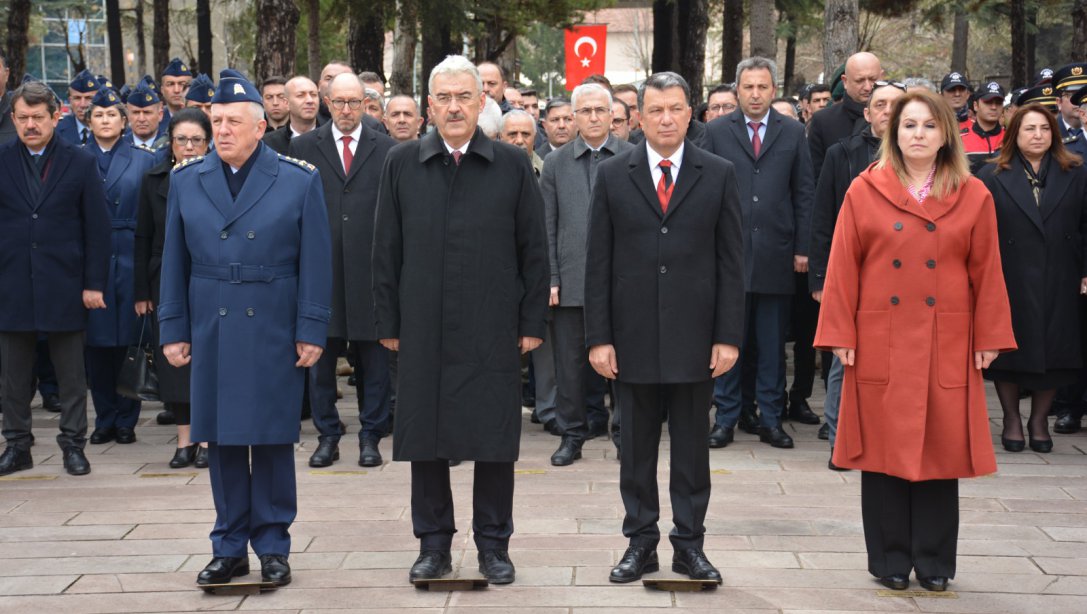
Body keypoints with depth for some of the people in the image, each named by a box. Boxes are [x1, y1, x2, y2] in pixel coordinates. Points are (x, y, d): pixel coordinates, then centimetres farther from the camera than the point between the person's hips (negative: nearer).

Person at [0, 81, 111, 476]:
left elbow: (98, 227, 1)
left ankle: (73, 444, 15)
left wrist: (94, 283, -5)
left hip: (64, 285, -1)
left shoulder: (79, 162, 1)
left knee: (71, 374, 5)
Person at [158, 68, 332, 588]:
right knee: (221, 440, 7)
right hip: (210, 333, 2)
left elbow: (315, 262, -1)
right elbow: (174, 261, 9)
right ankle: (229, 547, 17)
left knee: (273, 440, 4)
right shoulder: (185, 180, 6)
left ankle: (272, 545, 15)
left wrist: (312, 330, -5)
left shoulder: (299, 180, -1)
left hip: (275, 332, -2)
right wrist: (173, 329, 5)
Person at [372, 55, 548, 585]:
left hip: (493, 331, -1)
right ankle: (433, 543, 19)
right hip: (423, 330, 1)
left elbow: (533, 250, 3)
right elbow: (387, 249, 6)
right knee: (424, 436, 7)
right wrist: (388, 322, 3)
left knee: (495, 440, 4)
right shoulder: (402, 164, 5)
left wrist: (532, 322, -1)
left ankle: (493, 545, 17)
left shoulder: (513, 165, 3)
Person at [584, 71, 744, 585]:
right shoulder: (612, 175, 3)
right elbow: (598, 264, 2)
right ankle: (640, 542, 19)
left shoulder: (718, 175, 3)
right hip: (632, 337, 1)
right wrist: (598, 338, -4)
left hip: (694, 338, 0)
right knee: (636, 447, 8)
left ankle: (689, 544, 17)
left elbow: (731, 262, 2)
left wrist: (728, 336, -4)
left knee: (692, 446, 7)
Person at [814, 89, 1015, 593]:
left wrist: (988, 338, 2)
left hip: (946, 348, 1)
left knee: (940, 449, 5)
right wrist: (840, 335, -3)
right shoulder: (865, 191, 2)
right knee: (884, 448, 4)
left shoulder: (974, 197, 4)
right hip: (881, 345, 0)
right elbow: (842, 269, 1)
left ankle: (934, 561, 17)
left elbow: (987, 273, 5)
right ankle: (890, 560, 15)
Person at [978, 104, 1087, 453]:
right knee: (1011, 349, 4)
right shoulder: (992, 177, 3)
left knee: (1054, 351, 5)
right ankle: (1011, 420, 18)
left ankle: (1039, 420, 19)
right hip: (1010, 282, -1)